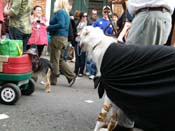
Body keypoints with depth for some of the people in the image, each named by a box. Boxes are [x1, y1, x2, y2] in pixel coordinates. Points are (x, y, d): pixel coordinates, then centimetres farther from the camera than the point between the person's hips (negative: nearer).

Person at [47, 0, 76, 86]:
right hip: (64, 37, 9)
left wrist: (49, 27, -13)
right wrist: (51, 28, 14)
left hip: (57, 37, -9)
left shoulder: (59, 12, -11)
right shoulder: (66, 13, 17)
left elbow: (61, 25, -24)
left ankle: (52, 80, 8)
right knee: (60, 60, 16)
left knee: (54, 60, 0)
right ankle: (71, 76, 11)